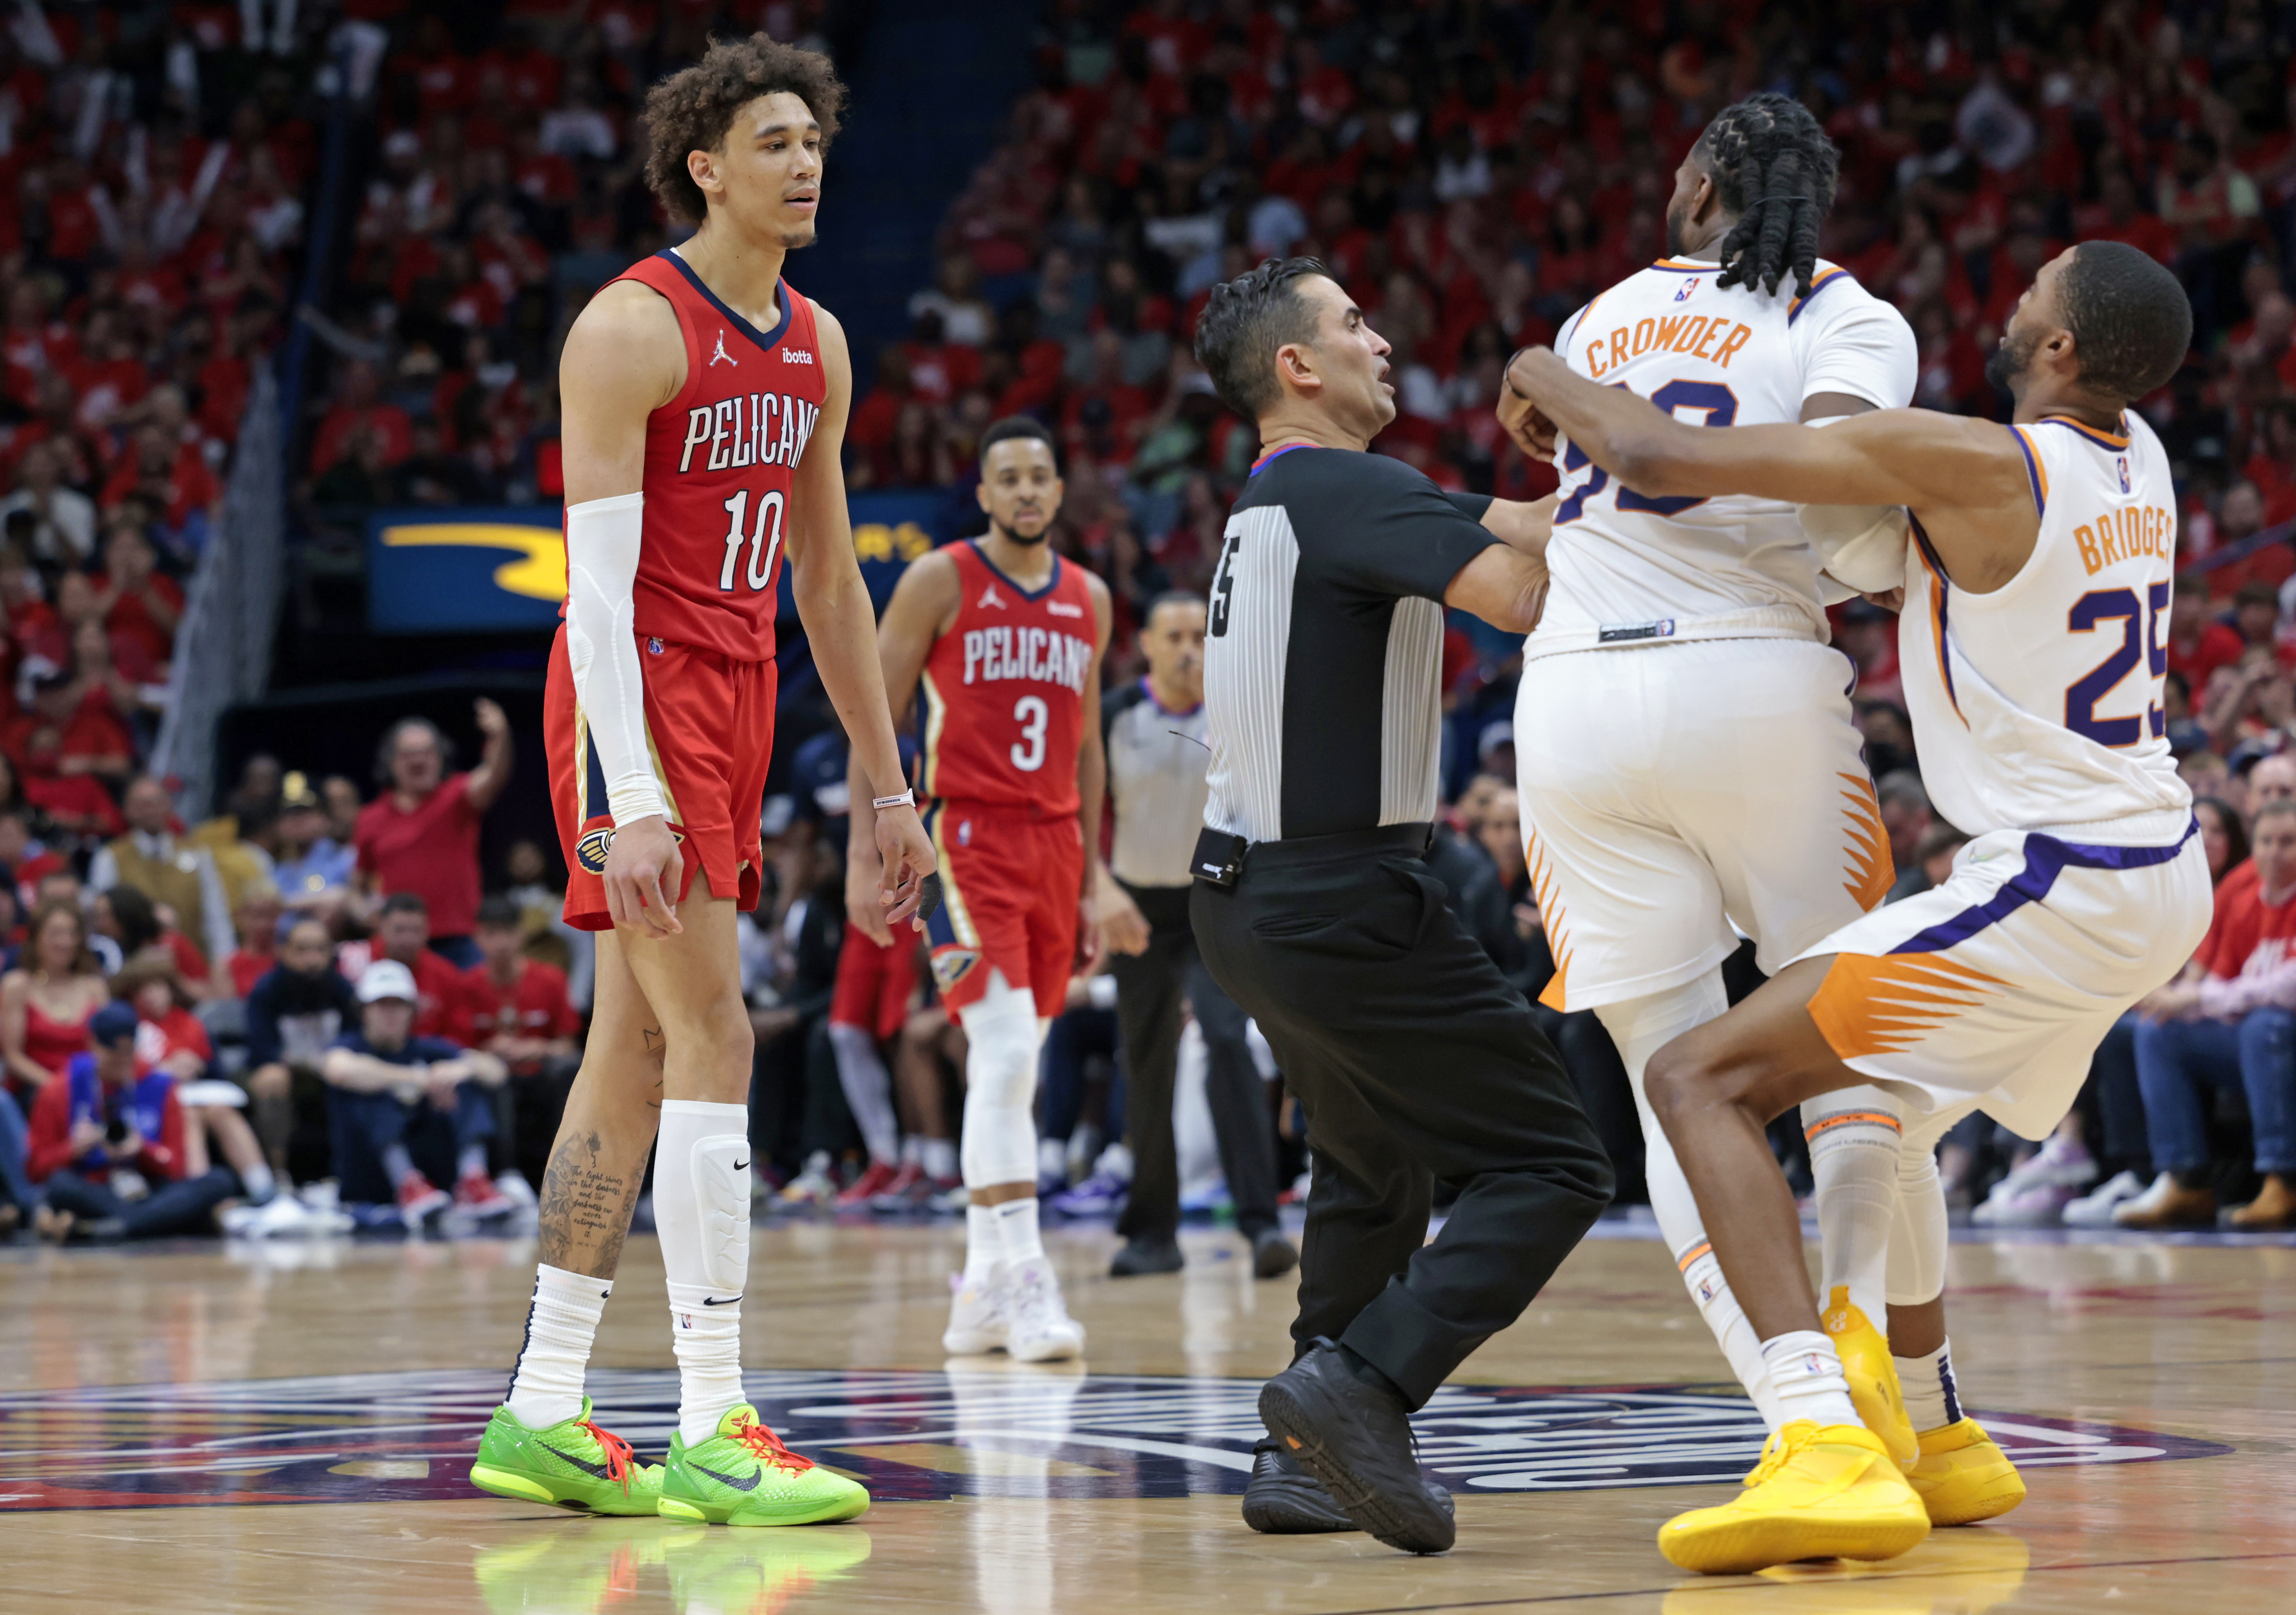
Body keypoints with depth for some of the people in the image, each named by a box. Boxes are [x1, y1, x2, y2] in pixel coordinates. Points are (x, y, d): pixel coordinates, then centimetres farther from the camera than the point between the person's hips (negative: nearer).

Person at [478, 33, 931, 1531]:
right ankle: (716, 1433, -13)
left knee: (638, 1053, 9)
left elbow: (829, 580, 19)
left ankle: (543, 1417, 14)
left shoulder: (817, 345, 13)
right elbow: (597, 581, -18)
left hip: (736, 701, 8)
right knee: (714, 1036, -13)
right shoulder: (633, 330, -12)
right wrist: (633, 801, -26)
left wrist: (889, 787, 17)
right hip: (639, 700, -8)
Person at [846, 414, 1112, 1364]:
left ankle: (982, 1294, 13)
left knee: (1013, 1068, 7)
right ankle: (1021, 1282, -21)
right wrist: (864, 854, -10)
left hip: (1053, 841, 6)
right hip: (967, 836, -6)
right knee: (1004, 1052, -18)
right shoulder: (940, 582, -2)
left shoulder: (1088, 599, 14)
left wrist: (1091, 883, 15)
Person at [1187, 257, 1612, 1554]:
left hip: (1249, 896, 10)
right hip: (1344, 900, -10)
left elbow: (1527, 526, 13)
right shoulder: (1350, 489, -15)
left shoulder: (1283, 498, 14)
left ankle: (1306, 1462, 25)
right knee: (1554, 1166, -5)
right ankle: (1359, 1380, -18)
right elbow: (1527, 596, -27)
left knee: (1376, 1171, 26)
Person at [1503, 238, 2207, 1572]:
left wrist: (1552, 383, 3)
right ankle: (1936, 1441, 36)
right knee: (1875, 1103, 29)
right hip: (2160, 873, 9)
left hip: (2058, 886, -9)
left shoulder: (1968, 461, -18)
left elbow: (1662, 460, -15)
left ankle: (1828, 1451, -27)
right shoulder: (2135, 454, 6)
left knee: (1700, 1079, -11)